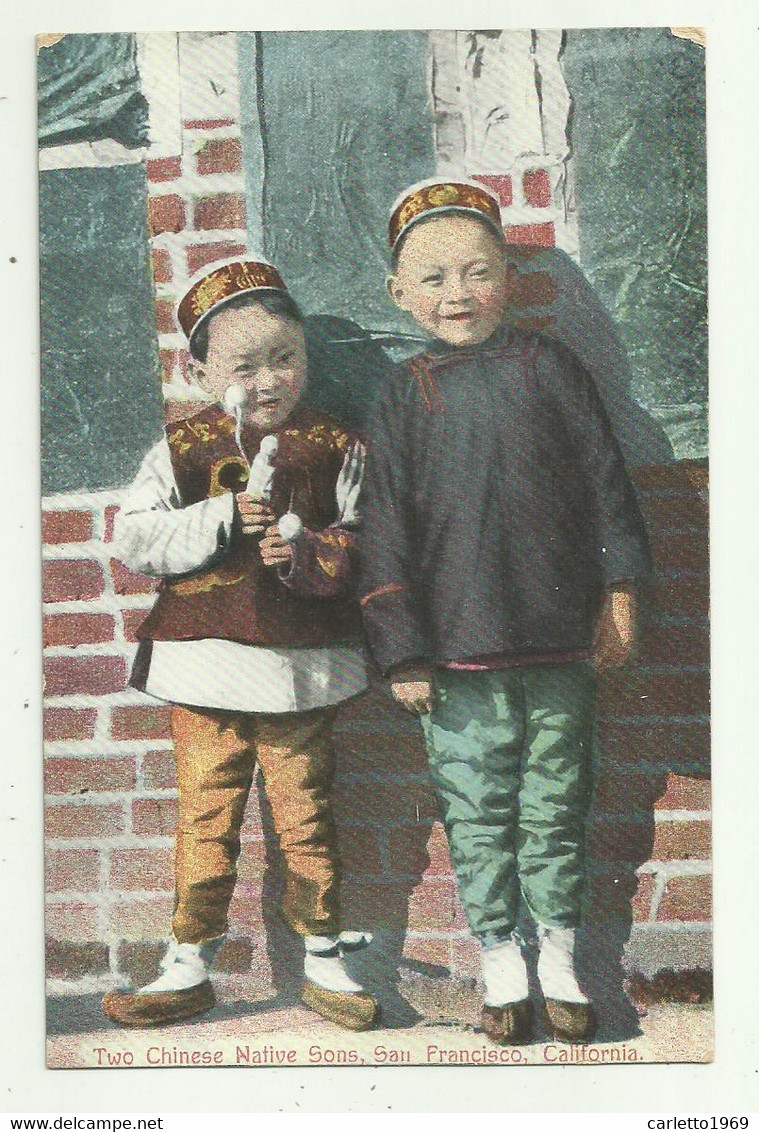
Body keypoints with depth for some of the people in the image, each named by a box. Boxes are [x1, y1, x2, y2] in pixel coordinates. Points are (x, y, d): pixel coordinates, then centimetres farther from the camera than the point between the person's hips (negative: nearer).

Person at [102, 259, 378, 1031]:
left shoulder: (336, 447, 2)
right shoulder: (182, 448, 2)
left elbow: (365, 545, 0)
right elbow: (134, 539, -4)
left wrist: (305, 549, -19)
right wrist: (222, 520, -15)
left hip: (303, 670, 0)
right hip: (205, 668, 1)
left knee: (306, 818, 9)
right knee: (205, 821, 9)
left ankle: (325, 961, 24)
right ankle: (188, 967, 22)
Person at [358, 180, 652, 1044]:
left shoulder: (548, 368, 3)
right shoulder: (405, 397, 2)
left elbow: (605, 484, 6)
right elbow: (386, 533, 1)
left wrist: (618, 597, 3)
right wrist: (404, 652, -3)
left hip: (559, 637, 1)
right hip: (458, 648, 0)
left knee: (555, 805, 12)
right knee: (476, 812, 8)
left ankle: (559, 957, 28)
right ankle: (500, 967, 23)